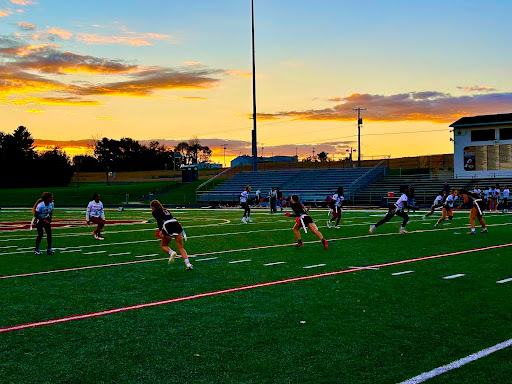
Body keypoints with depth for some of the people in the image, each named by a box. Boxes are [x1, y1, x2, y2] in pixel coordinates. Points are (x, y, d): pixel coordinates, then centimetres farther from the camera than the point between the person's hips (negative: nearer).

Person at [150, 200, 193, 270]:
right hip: (177, 224, 5)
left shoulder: (155, 212, 13)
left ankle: (171, 252, -13)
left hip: (168, 227, -5)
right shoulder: (165, 210, 31)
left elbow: (159, 220, -6)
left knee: (163, 245, 17)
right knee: (181, 248, 7)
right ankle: (187, 263, -10)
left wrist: (160, 230, -16)